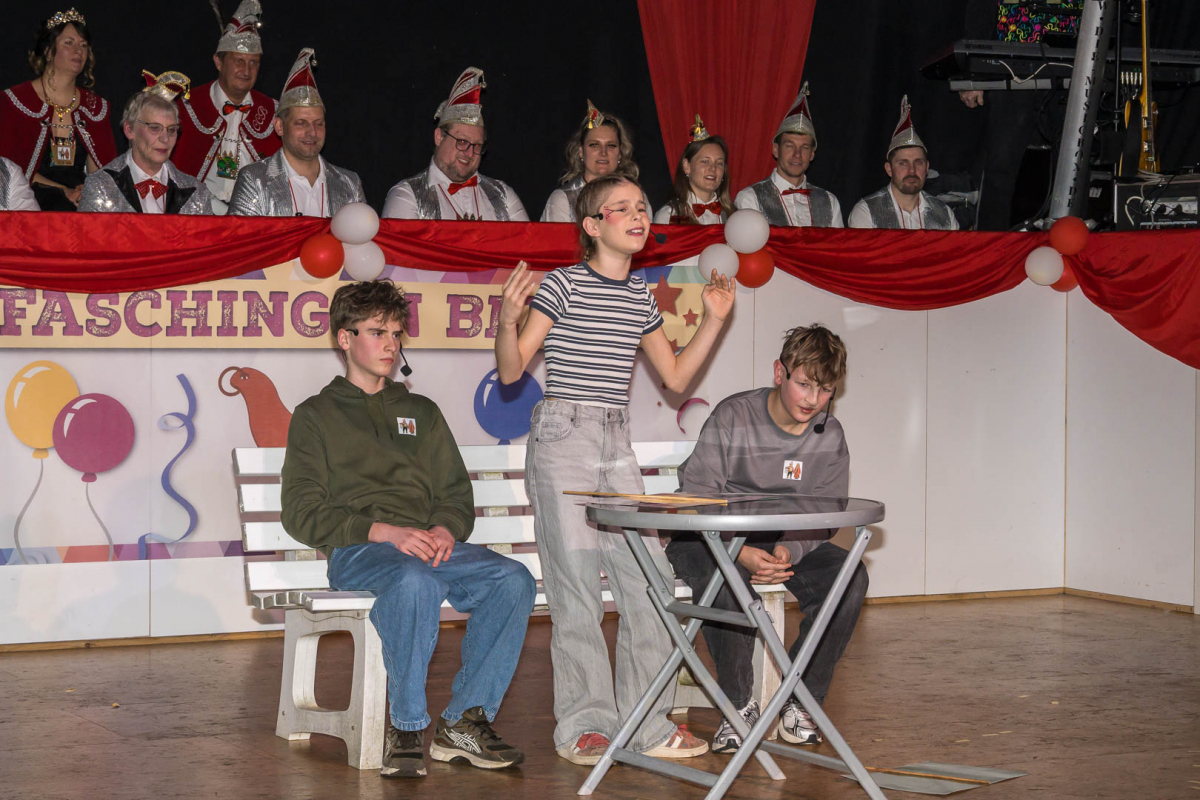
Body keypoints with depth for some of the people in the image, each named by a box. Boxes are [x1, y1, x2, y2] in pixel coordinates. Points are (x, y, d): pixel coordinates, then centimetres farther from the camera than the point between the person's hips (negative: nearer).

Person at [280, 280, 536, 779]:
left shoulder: (421, 412, 29)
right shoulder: (316, 415, 14)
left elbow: (456, 493, 21)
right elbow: (302, 513, 0)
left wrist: (445, 530, -5)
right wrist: (386, 532, -14)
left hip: (429, 545, 5)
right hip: (356, 551, -4)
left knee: (514, 580, -26)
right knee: (415, 583, -40)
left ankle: (464, 722, -21)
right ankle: (406, 731, -26)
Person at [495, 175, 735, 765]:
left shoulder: (640, 297, 14)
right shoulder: (564, 285, -5)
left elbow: (675, 376, 22)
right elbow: (511, 372, -5)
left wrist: (714, 321, 15)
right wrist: (508, 319, -23)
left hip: (617, 446, 6)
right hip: (563, 439, -6)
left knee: (649, 580, 1)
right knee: (577, 585, -5)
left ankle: (646, 723, 10)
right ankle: (584, 726, 5)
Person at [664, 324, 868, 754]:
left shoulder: (830, 437, -1)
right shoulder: (732, 418, -14)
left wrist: (789, 551, -25)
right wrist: (740, 554, -33)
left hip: (789, 543, 4)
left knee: (849, 576, -23)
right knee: (720, 581, -38)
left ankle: (800, 701, -12)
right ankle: (740, 705, -19)